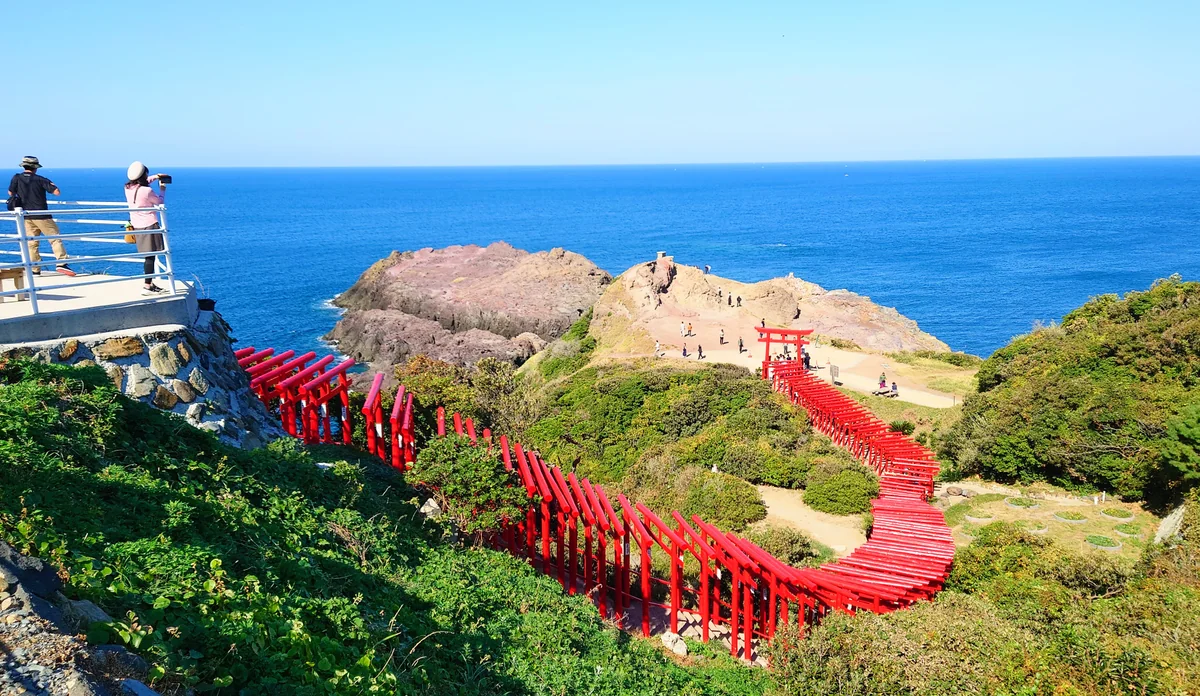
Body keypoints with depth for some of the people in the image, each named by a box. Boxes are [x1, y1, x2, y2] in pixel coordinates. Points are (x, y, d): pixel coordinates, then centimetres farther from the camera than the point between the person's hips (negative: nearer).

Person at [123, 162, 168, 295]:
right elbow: (160, 202, 0)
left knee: (148, 255, 17)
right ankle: (147, 287, -5)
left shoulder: (128, 188, 2)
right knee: (150, 256, -4)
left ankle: (151, 283, 23)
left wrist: (155, 177, 26)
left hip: (136, 226, 8)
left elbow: (140, 183, 26)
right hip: (149, 225, -8)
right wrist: (162, 189, 16)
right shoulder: (147, 191, -19)